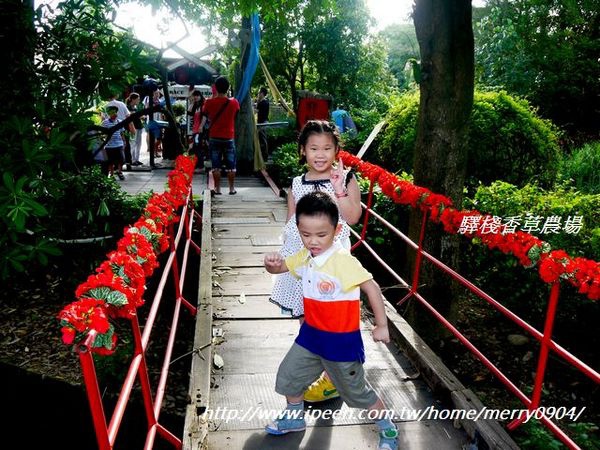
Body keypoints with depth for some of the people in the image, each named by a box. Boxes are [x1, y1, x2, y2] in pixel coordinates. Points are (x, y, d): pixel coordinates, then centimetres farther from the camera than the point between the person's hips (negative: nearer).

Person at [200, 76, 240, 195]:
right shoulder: (234, 102, -5)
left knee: (216, 165, 6)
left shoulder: (209, 102, -7)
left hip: (214, 137, 0)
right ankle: (232, 189, 12)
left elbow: (205, 117, 6)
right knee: (231, 165, 8)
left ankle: (217, 189, 8)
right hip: (229, 138, 0)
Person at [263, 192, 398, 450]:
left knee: (356, 390, 9)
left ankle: (387, 429, 33)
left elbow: (371, 288, -22)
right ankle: (294, 417, 44)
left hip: (341, 339, -7)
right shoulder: (304, 257, -2)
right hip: (311, 333, 7)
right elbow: (279, 268, 9)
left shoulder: (343, 261, -25)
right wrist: (271, 263, -16)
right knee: (289, 375, 17)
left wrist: (381, 325, -16)